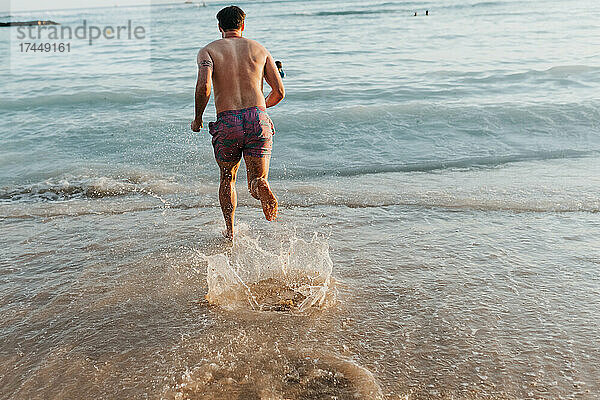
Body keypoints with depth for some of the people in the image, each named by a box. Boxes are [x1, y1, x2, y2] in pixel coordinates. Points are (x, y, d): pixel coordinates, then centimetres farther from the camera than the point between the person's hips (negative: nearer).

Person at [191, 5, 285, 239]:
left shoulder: (208, 50, 9)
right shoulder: (259, 49, 16)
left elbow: (204, 85, -11)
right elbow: (279, 92, 13)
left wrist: (197, 118, 4)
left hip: (227, 122, 0)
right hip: (258, 119, 1)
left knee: (227, 179, 22)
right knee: (257, 181, 5)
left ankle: (230, 231, 21)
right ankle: (267, 197, -31)